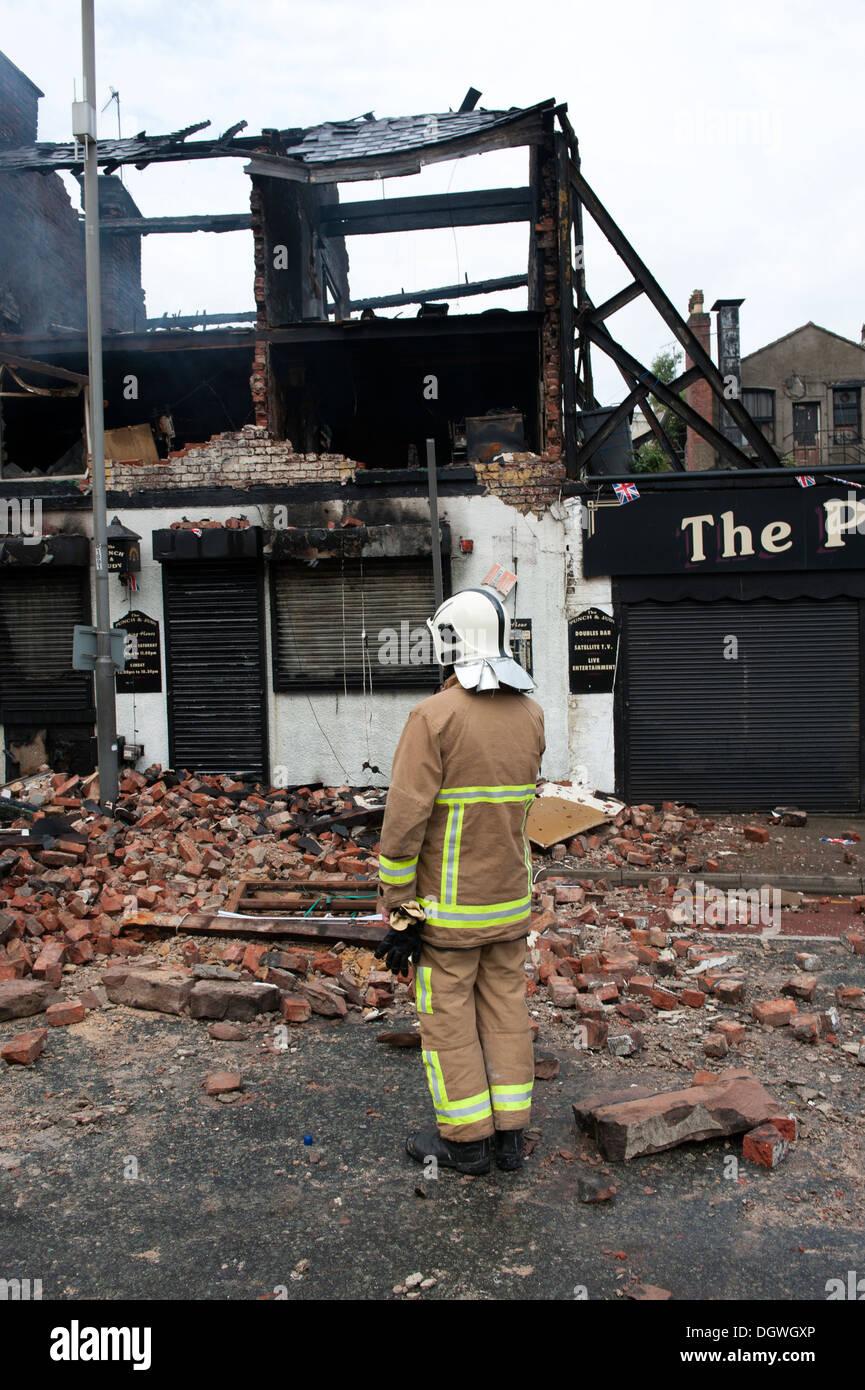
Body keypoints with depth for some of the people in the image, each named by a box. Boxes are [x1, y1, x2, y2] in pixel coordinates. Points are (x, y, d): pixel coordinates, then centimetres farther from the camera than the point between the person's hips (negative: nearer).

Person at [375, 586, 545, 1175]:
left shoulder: (434, 716, -18)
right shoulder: (532, 714, 1)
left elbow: (405, 822, -19)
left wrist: (400, 914, -12)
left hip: (448, 903, -6)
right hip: (511, 896, 6)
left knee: (448, 1014, 8)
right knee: (506, 1009, 14)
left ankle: (465, 1139, 19)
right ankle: (509, 1133, 24)